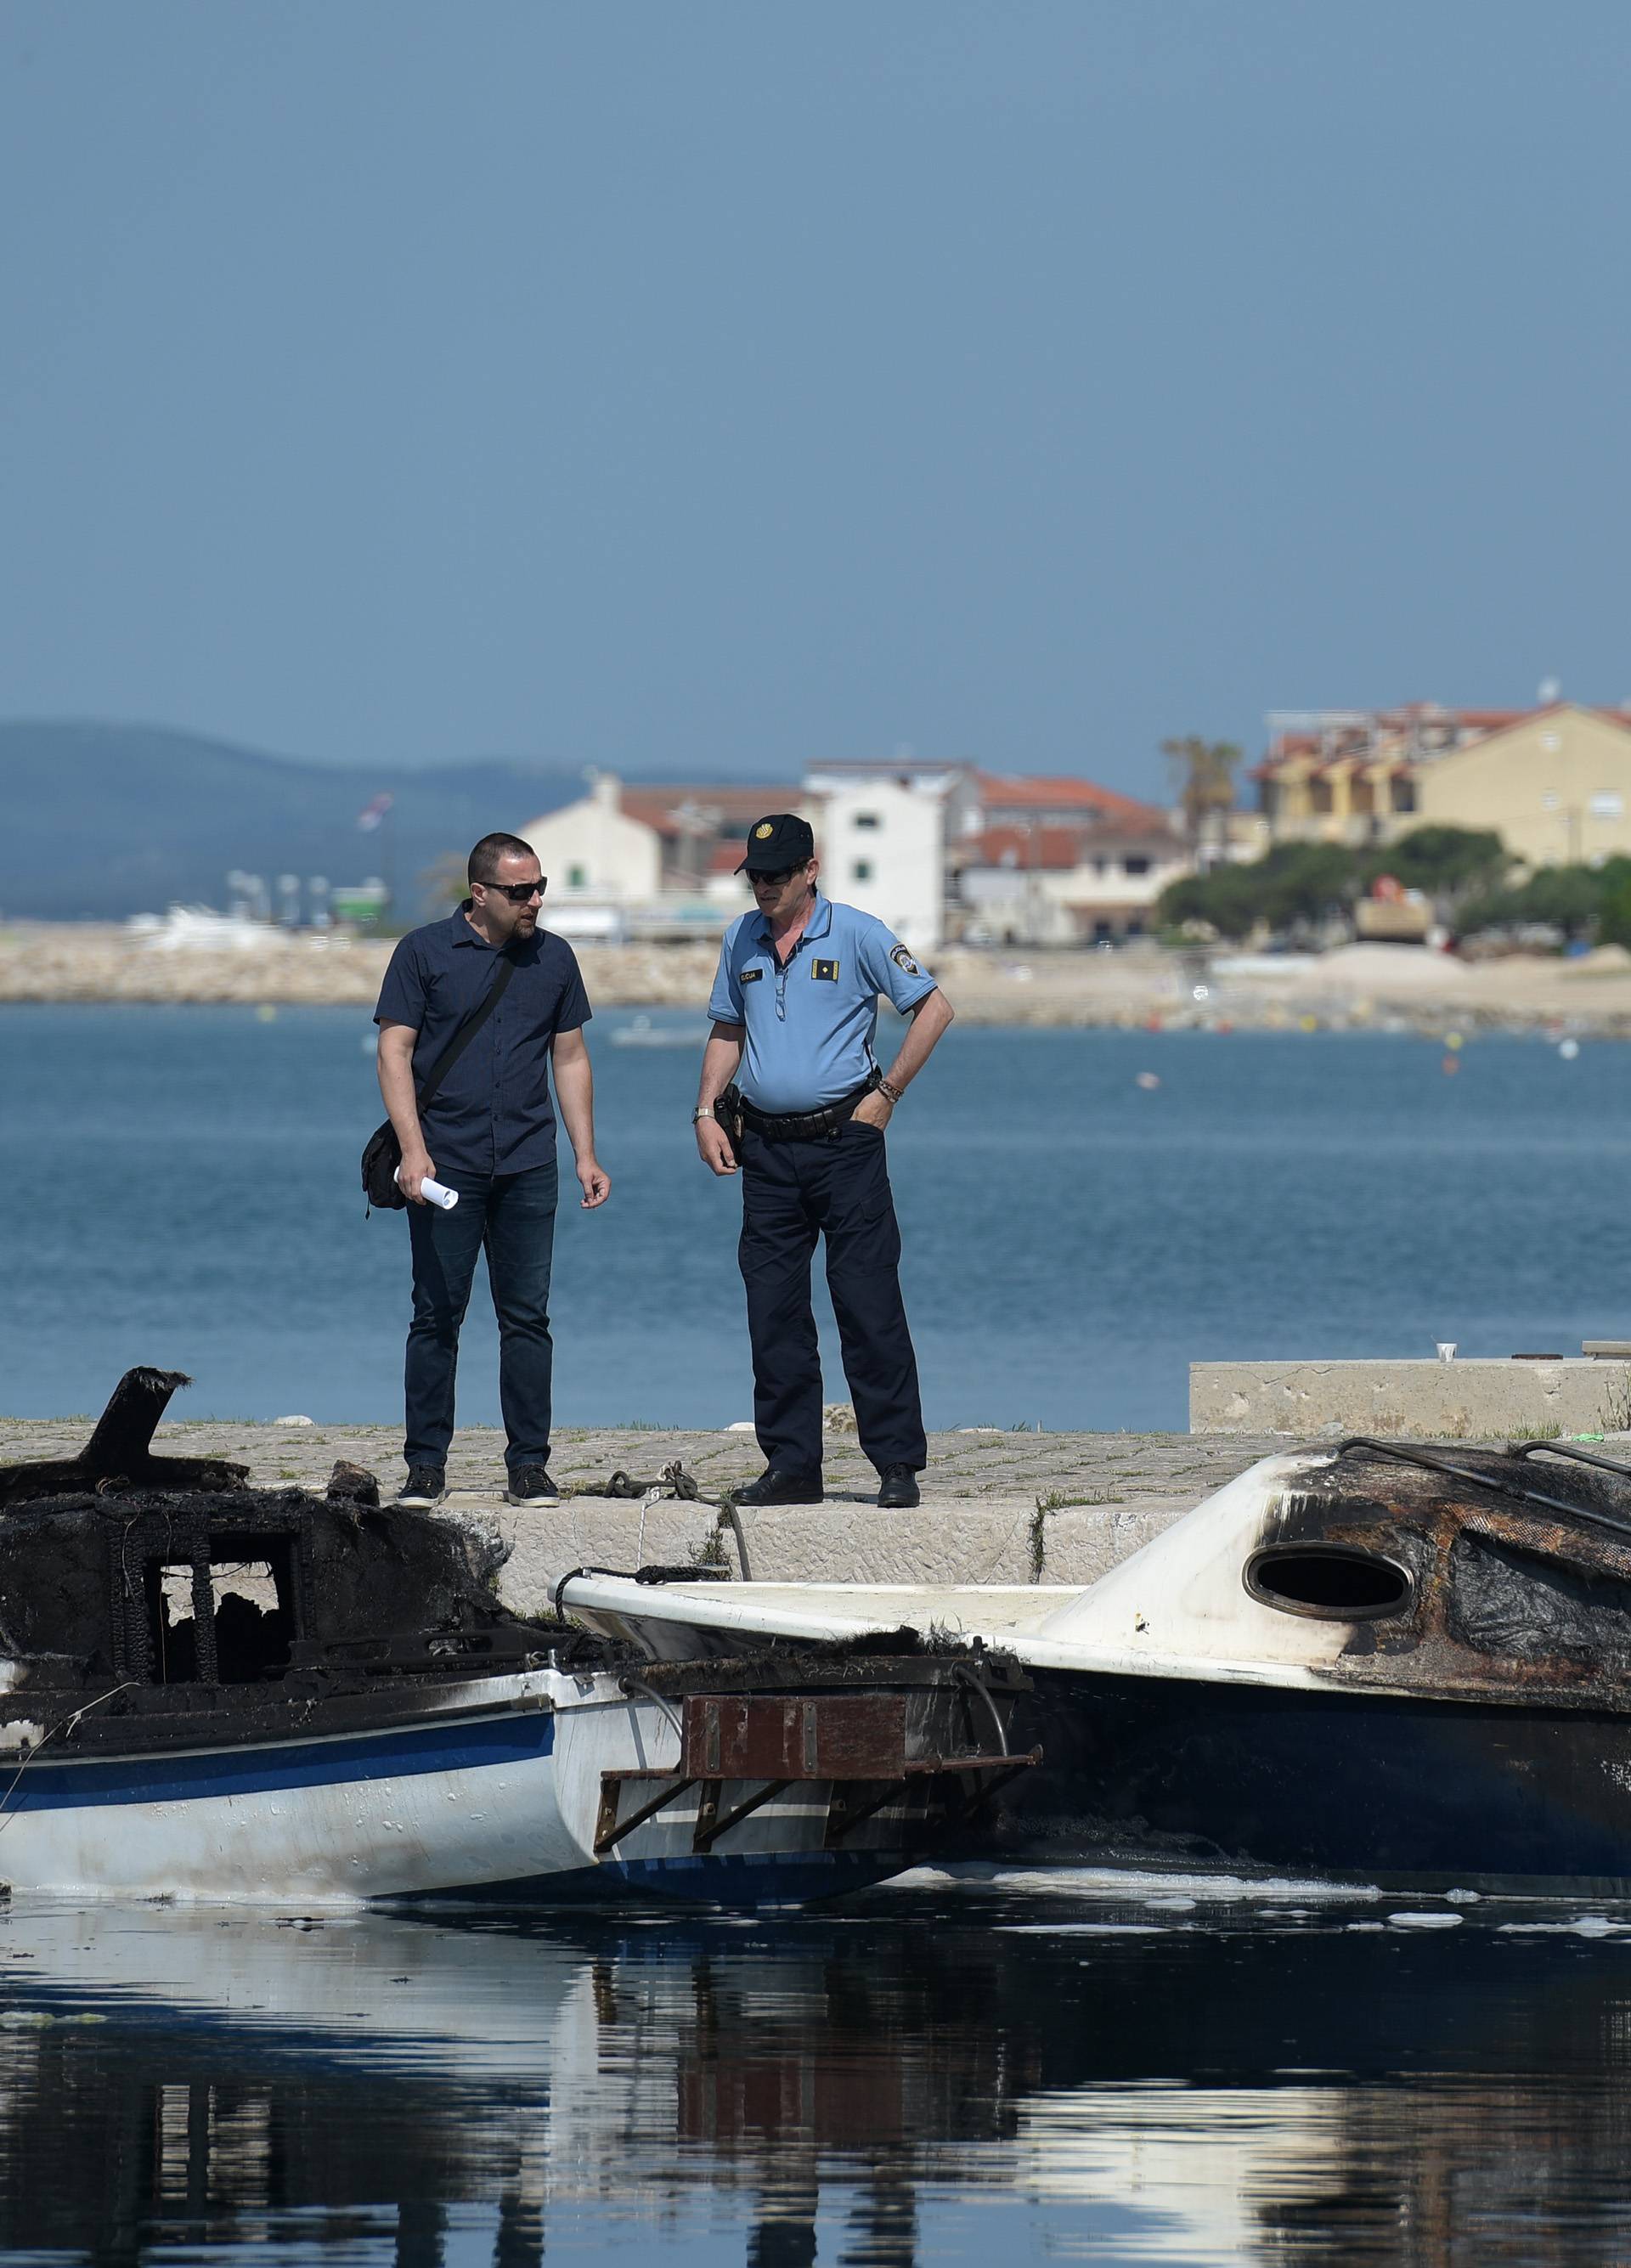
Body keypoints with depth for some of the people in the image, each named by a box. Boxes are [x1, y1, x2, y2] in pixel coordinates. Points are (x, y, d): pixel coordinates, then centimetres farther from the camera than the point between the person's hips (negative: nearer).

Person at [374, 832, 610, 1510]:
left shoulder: (553, 959, 11)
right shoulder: (425, 952, 0)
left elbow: (571, 1060, 16)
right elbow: (395, 1052, -2)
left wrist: (586, 1155, 9)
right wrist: (413, 1149, -13)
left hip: (527, 1167, 3)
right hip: (444, 1166, -3)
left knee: (527, 1318, 1)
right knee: (436, 1317, 0)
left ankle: (528, 1466, 5)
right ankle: (426, 1466, 5)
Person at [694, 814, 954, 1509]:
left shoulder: (856, 935, -4)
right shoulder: (742, 939, 11)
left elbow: (934, 1007, -2)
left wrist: (887, 1093, -5)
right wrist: (706, 1112, 9)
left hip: (843, 1139, -5)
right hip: (767, 1149, 5)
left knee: (868, 1305, -7)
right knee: (774, 1313, 4)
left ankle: (897, 1463, -4)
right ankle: (790, 1464, 9)